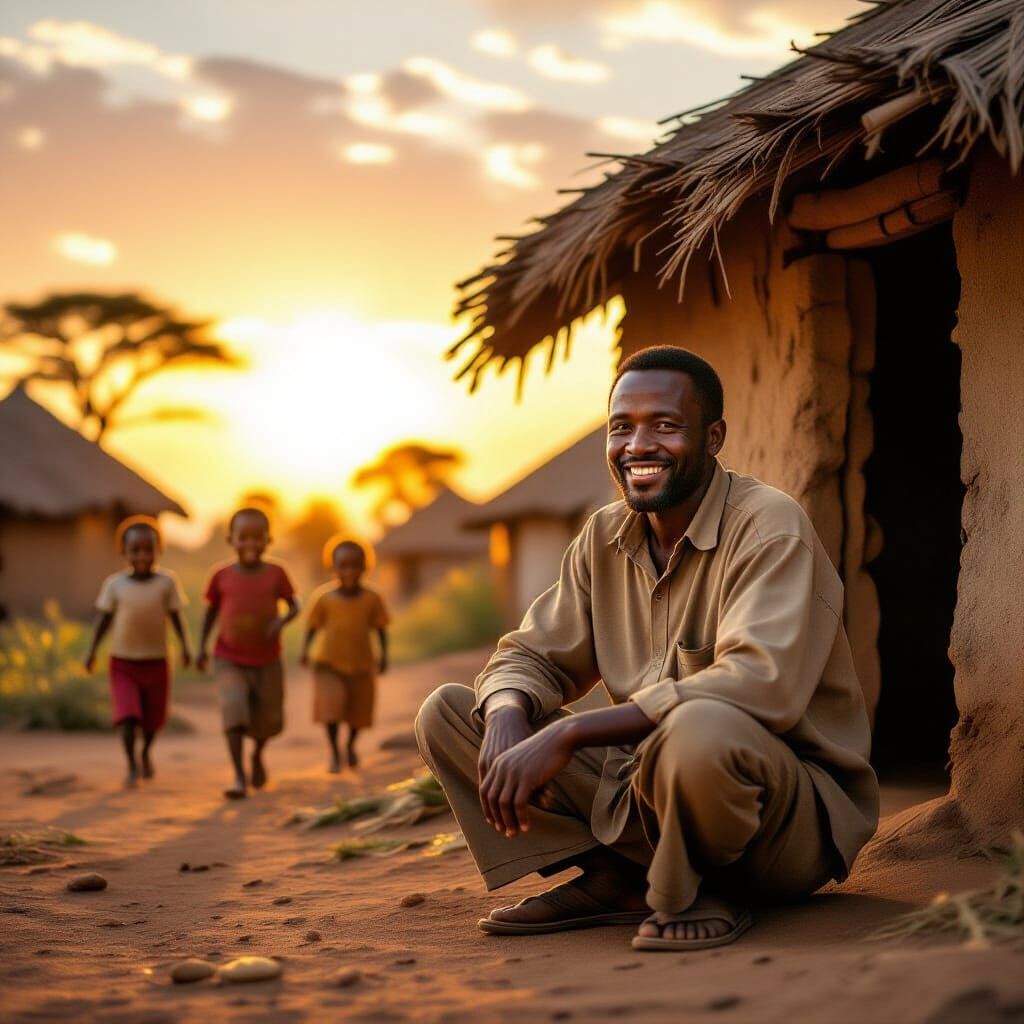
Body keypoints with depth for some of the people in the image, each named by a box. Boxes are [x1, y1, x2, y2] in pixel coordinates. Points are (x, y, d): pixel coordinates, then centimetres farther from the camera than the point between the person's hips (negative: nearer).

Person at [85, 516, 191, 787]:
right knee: (128, 714, -15)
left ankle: (146, 752, 41)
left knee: (154, 718, 12)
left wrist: (185, 647, -10)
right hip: (122, 662, -1)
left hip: (156, 663, 1)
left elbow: (175, 617, -3)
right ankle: (132, 766, -2)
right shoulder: (115, 584, -7)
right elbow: (104, 619, 0)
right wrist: (92, 651, -4)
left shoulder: (167, 581, -8)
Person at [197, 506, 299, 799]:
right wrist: (202, 646, 3)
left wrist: (281, 621, -21)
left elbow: (293, 605, 0)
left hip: (267, 661, 1)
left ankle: (257, 754, 43)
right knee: (234, 709, -21)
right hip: (229, 661, -1)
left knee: (269, 720, 10)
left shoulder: (276, 573, -7)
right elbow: (211, 610, 8)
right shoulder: (221, 576, -6)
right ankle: (239, 777, -19)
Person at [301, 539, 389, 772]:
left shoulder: (371, 599, -7)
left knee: (359, 710, 13)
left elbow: (380, 628, 0)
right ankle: (334, 753, 2)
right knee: (331, 706, -16)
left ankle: (351, 745, 43)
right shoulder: (325, 598, -8)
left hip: (361, 665, 2)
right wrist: (306, 650, -15)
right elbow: (313, 626, -2)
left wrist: (384, 655, -8)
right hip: (329, 663, -2)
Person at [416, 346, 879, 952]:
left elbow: (760, 685, -32)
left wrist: (566, 734, -33)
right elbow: (532, 657, 9)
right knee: (447, 712, -1)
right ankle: (609, 880, -7)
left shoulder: (770, 526, -17)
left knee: (698, 729, -42)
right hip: (648, 781, 7)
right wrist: (508, 721, -18)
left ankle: (708, 895, -10)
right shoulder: (605, 537, 6)